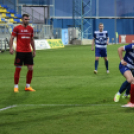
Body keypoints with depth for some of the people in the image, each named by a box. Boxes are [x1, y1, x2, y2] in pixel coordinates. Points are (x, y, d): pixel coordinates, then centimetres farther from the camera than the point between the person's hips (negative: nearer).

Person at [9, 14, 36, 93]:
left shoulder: (30, 29, 10)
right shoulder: (17, 28, -3)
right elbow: (12, 38, -1)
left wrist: (34, 50, 17)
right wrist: (11, 48, -13)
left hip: (28, 52, 5)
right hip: (20, 51, -4)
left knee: (31, 68, 1)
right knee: (18, 68, -2)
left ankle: (28, 86, 13)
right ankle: (16, 86, 8)